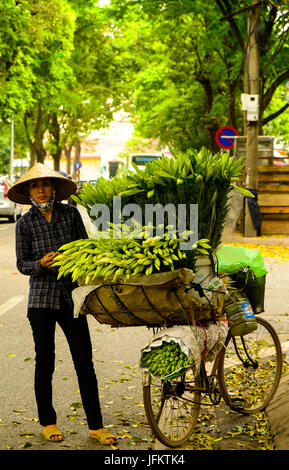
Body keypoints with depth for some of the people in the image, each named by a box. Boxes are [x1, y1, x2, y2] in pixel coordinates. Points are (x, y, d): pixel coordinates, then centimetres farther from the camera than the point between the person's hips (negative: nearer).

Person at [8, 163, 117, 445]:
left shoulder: (70, 213, 2)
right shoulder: (25, 223, 0)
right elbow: (22, 264, 1)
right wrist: (41, 264, -17)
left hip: (71, 296, 1)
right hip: (41, 298, -1)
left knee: (85, 363, 1)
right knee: (45, 363, 7)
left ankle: (95, 426, 9)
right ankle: (47, 422, 24)